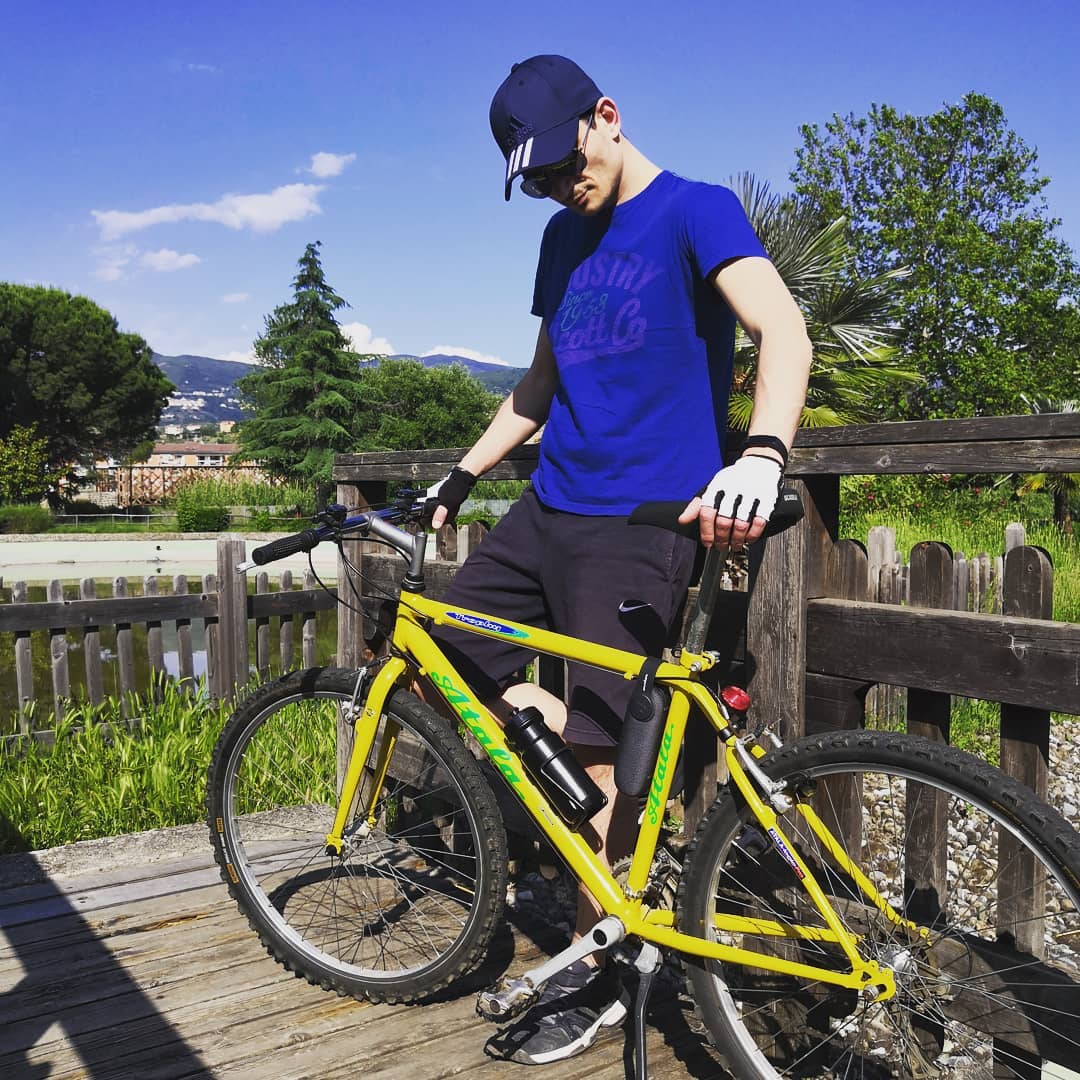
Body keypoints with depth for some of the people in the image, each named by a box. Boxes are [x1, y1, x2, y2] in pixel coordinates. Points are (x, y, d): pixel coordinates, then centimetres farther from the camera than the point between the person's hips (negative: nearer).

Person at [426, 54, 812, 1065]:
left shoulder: (695, 210, -6)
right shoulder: (564, 238, 16)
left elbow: (784, 329, -23)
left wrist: (761, 453, -41)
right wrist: (462, 474, 23)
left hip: (641, 525, -8)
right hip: (548, 507, 8)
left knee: (595, 753, -4)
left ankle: (596, 970, 13)